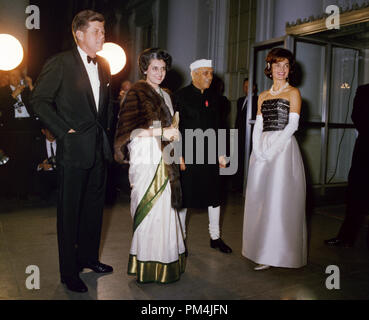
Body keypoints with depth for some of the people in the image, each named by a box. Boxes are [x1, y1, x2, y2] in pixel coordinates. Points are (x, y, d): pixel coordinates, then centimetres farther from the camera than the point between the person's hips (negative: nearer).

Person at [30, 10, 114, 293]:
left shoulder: (103, 65, 12)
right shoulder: (61, 63, -7)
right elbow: (40, 100, -10)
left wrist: (106, 129, 11)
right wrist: (65, 130, -14)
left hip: (99, 149, 7)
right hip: (74, 149, -6)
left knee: (95, 207, 16)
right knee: (70, 211, 3)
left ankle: (88, 257, 34)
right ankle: (69, 272, 18)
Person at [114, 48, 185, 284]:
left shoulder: (164, 95, 19)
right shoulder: (137, 92, -4)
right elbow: (129, 129, -14)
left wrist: (173, 134, 11)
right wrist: (161, 132, -17)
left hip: (164, 160, 7)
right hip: (146, 160, -7)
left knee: (164, 209, 8)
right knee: (150, 210, -4)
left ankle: (163, 260, 19)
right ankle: (148, 266, 9)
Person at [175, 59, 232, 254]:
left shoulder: (213, 98, 11)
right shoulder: (182, 96, -4)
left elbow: (217, 127, 14)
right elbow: (176, 127, -7)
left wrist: (221, 153, 10)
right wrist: (179, 155, -13)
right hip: (188, 153, -5)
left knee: (214, 193, 8)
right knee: (184, 194, 4)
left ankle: (215, 237, 23)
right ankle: (180, 237, 21)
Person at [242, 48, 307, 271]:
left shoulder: (293, 93, 3)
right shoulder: (263, 96, 16)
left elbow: (292, 125, -8)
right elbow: (258, 126, 11)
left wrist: (272, 148, -16)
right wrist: (257, 149, -6)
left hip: (284, 148, -5)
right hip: (262, 150, 5)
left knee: (280, 200, -5)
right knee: (260, 199, 7)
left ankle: (276, 254, 5)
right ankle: (262, 249, 19)